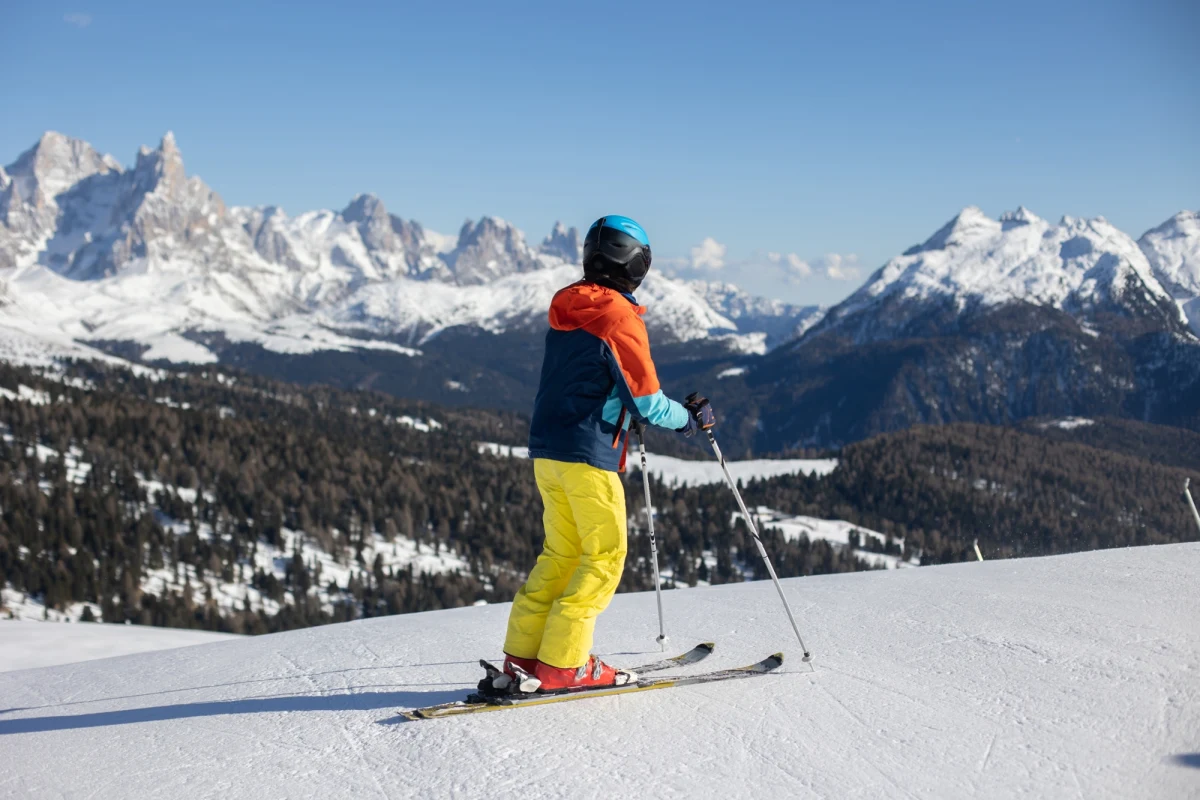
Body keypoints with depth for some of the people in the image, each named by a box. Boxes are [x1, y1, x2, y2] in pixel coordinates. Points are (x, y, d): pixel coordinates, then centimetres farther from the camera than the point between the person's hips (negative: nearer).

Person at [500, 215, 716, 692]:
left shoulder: (565, 312, 13)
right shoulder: (620, 316, -12)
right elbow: (648, 402, -12)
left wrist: (627, 412, 26)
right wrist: (691, 419, 4)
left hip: (546, 450, 8)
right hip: (588, 454, -8)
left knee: (562, 552, 15)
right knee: (605, 555, 1)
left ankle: (523, 654, 13)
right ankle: (562, 664, -1)